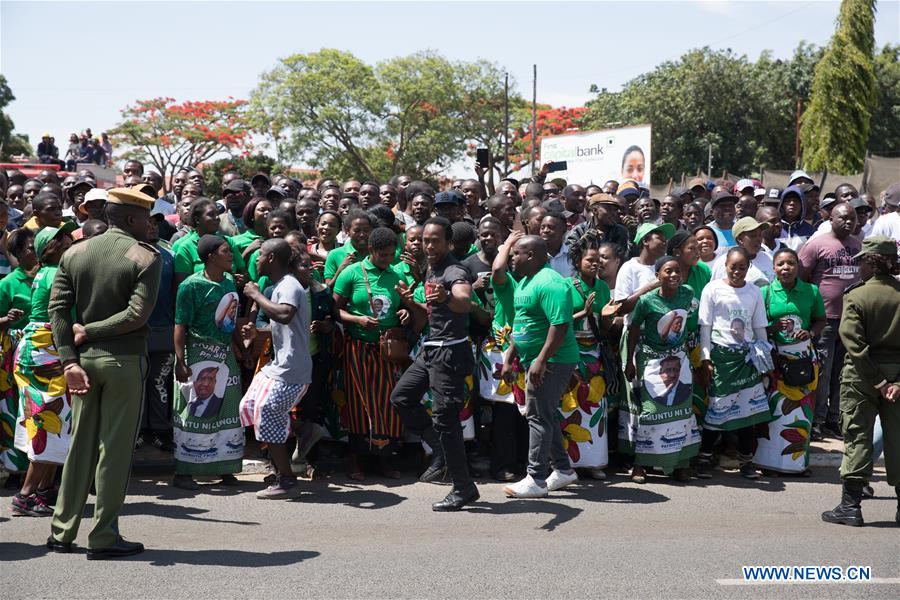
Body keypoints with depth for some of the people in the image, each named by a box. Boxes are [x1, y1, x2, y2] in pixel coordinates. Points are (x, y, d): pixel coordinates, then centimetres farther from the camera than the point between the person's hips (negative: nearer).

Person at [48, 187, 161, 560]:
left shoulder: (75, 253, 6)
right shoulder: (146, 257, -8)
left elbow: (57, 308, 0)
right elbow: (137, 314, -17)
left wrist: (69, 360, -4)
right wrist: (88, 330, -7)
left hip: (84, 358, 5)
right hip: (124, 361, -5)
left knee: (80, 445, 15)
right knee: (115, 448, 2)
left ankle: (61, 532, 21)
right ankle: (104, 538, 7)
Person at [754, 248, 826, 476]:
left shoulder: (811, 291, 3)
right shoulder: (765, 292, -2)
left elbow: (820, 320, 15)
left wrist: (810, 333, -6)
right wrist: (773, 328, -16)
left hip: (804, 357, 2)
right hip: (775, 357, -2)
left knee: (801, 408, 3)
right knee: (773, 407, -4)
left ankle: (797, 459, 15)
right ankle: (769, 459, 7)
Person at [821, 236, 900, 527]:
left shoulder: (856, 296, -10)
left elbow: (854, 343, -17)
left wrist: (877, 381, -13)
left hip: (862, 376, -3)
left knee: (858, 437, 3)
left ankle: (850, 505, 4)